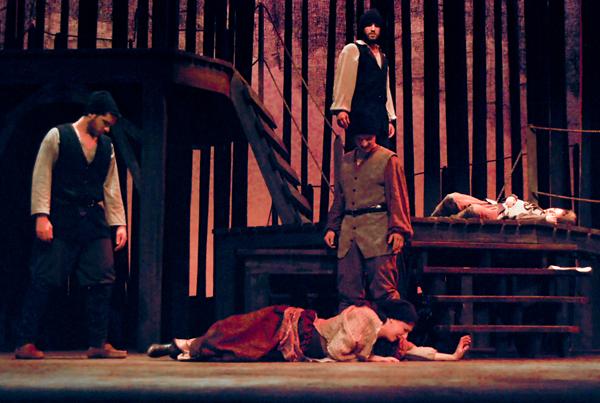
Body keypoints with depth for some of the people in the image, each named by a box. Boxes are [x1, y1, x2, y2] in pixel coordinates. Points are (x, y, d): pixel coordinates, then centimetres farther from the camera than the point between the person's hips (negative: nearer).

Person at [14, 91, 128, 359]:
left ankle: (98, 344, 5)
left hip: (94, 221, 5)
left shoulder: (107, 147, 15)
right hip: (61, 221, -5)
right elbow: (41, 177, -5)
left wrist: (119, 224, 10)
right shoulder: (57, 136, 0)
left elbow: (111, 188, 17)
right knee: (45, 281, -5)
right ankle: (25, 343, 3)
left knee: (102, 281, -2)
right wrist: (41, 216, -13)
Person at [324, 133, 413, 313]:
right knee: (347, 290, 4)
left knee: (383, 289, -7)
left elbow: (397, 197, -4)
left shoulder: (388, 159, 2)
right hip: (348, 233, 5)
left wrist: (398, 229, -14)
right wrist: (332, 227, 13)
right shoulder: (345, 161, 18)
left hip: (378, 233, -5)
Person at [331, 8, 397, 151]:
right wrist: (341, 109, -16)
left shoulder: (382, 57, 25)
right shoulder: (352, 50, 3)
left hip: (380, 116, 7)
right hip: (360, 114, -7)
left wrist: (390, 118, 19)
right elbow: (342, 81, -5)